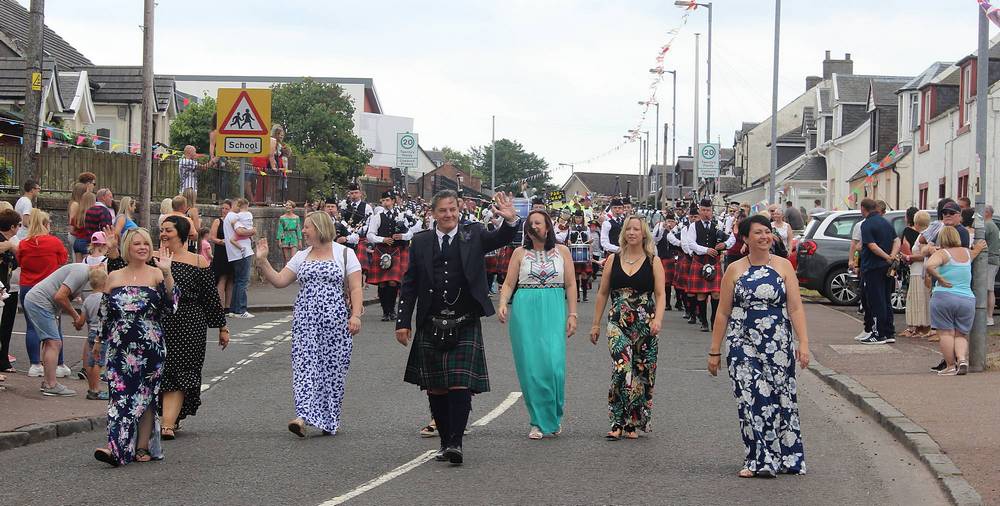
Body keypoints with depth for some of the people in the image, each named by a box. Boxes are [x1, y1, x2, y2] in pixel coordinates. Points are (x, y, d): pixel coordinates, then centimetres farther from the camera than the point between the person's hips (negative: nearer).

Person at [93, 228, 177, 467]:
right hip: (120, 347, 2)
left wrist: (166, 273, -24)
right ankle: (117, 447, -10)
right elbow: (105, 312, 17)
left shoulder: (156, 275, 0)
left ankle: (143, 447, 10)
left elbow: (171, 304, -17)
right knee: (120, 395, -5)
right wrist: (100, 338, 16)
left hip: (150, 347, -2)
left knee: (146, 396, 4)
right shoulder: (114, 277, 9)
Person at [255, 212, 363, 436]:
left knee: (333, 367, 0)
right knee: (304, 365, -10)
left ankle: (329, 421, 11)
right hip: (305, 321, 3)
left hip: (336, 320, -3)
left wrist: (356, 315, -12)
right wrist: (262, 261, 1)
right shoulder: (301, 257, 14)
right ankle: (304, 417, -19)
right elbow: (279, 281, 11)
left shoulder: (344, 254, 3)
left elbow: (355, 288, -2)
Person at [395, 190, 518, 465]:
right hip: (431, 327, 2)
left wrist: (510, 220, -33)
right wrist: (403, 321, 3)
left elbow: (499, 239, -12)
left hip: (465, 326, -2)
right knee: (435, 388, 7)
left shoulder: (473, 235, 4)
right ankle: (445, 441, 19)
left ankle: (456, 443, -10)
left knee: (460, 384, -10)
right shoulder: (421, 242, 6)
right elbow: (409, 285, 8)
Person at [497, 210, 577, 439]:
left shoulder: (562, 251, 9)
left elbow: (570, 285, 9)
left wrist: (572, 314, 3)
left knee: (553, 364, -11)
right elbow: (508, 283, 6)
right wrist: (503, 304, -12)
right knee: (531, 366, -3)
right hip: (525, 311, 1)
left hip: (553, 311, 0)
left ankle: (555, 416, 10)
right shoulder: (520, 253, 9)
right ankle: (538, 422, 6)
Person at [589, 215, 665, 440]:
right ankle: (617, 422, -9)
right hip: (617, 323, 0)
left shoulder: (653, 262, 3)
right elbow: (603, 293, 12)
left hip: (645, 325, 0)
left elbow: (660, 294, -2)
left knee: (643, 372, 2)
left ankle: (634, 423, 14)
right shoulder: (613, 260, 8)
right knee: (622, 369, -16)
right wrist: (596, 324, 11)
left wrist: (658, 319, -18)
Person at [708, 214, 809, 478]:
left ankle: (788, 458, 13)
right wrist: (715, 350, 5)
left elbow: (796, 308, 0)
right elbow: (723, 313, 6)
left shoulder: (783, 266, 4)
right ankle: (758, 461, -3)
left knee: (781, 399, 3)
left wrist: (803, 343, -10)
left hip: (778, 345, 0)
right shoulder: (735, 270, 4)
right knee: (751, 400, -6)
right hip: (743, 345, 0)